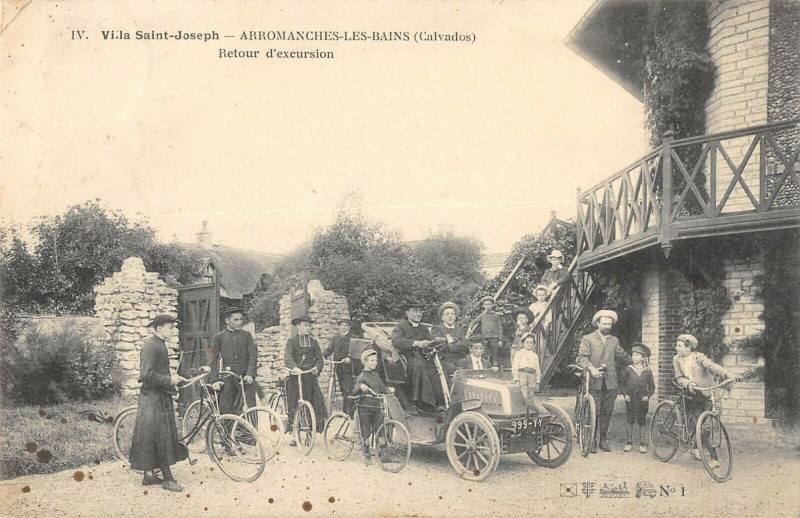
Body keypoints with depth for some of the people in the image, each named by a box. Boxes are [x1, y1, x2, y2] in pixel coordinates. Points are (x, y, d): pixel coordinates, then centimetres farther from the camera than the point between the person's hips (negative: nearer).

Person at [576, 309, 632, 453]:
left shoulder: (614, 340, 17)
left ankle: (603, 439, 16)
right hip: (594, 382, -4)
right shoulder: (588, 339, 2)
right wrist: (591, 368, -24)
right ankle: (592, 440, 3)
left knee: (607, 411, 5)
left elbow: (623, 356, 32)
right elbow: (581, 358, -9)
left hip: (610, 382, 4)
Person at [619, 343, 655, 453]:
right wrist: (625, 394, -7)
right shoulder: (628, 370, 1)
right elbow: (622, 384, 5)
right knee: (630, 421, 0)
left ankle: (642, 444, 13)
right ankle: (629, 443, 11)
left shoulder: (647, 372, 3)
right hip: (630, 399, -1)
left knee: (641, 422, 4)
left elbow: (652, 387, 8)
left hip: (643, 400, 1)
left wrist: (648, 396, -7)